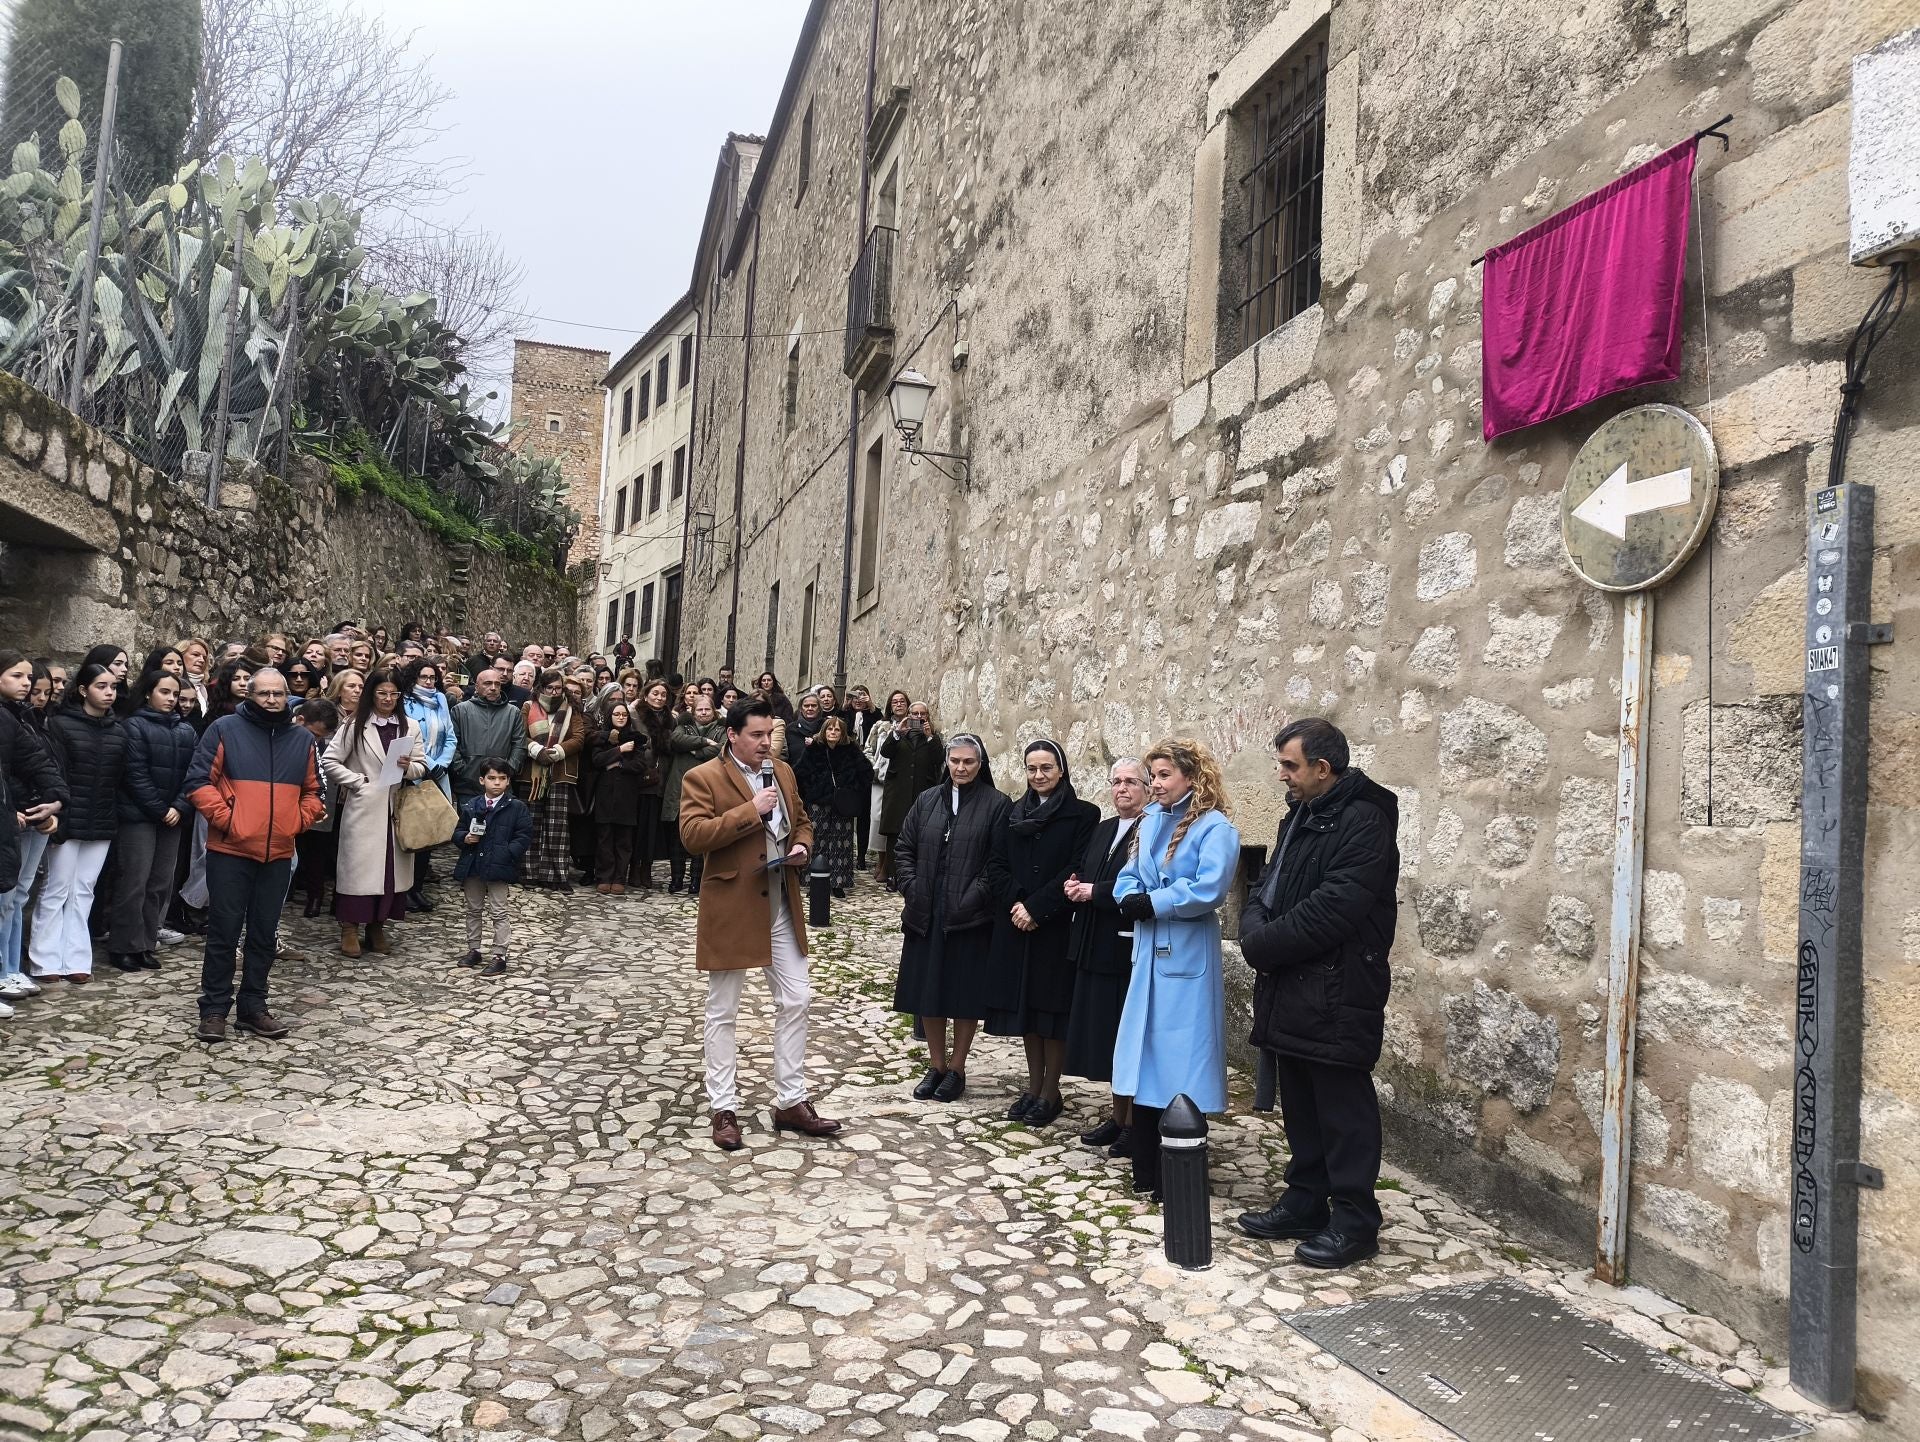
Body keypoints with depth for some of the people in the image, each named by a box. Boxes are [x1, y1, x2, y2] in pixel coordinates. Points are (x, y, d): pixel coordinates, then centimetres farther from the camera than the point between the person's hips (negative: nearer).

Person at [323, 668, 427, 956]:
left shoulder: (410, 727, 9)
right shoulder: (355, 726, 1)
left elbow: (422, 766, 10)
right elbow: (330, 762, -1)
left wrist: (409, 767, -11)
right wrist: (359, 781, -8)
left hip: (397, 808, 3)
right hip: (363, 807, -3)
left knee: (392, 866, 5)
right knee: (358, 865, -1)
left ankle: (377, 926, 17)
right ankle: (350, 927, 10)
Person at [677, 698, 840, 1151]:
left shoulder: (783, 771, 10)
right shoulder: (703, 777, -10)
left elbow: (802, 820, 21)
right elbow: (692, 835, -21)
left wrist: (802, 846, -1)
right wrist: (750, 811, -23)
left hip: (782, 906, 6)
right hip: (731, 909, -6)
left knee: (795, 1001, 8)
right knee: (722, 1011, 6)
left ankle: (791, 1102, 19)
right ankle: (724, 1108, 18)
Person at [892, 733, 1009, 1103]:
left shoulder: (996, 805, -4)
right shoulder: (927, 800, 8)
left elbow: (999, 862, -8)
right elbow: (904, 846, 12)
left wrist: (974, 898, -14)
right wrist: (912, 888, 1)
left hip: (970, 917, -4)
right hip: (925, 915, 4)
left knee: (965, 992, 5)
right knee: (928, 990, 10)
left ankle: (956, 1069, 19)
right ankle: (936, 1065, 24)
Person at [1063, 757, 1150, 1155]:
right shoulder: (1103, 830, 15)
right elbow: (1083, 872, 19)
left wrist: (1094, 892, -15)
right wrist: (1076, 884, -3)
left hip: (1130, 948, -8)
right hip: (1096, 946, 8)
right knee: (1106, 1034, 14)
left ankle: (1134, 1124, 14)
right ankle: (1118, 1117, 27)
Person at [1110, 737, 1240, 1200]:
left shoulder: (1215, 828, -10)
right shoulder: (1151, 821, 12)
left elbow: (1208, 889, -22)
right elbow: (1129, 877, 13)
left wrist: (1151, 904, -14)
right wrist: (1132, 898, -10)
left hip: (1187, 958, -7)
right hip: (1148, 952, 7)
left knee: (1180, 1063, -1)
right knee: (1145, 1059, 12)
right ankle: (1146, 1170, 24)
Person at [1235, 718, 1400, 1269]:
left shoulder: (1363, 823, -16)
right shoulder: (1300, 816, 15)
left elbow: (1330, 911, -24)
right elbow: (1268, 887, 15)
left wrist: (1264, 944, -15)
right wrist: (1255, 931, -6)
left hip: (1337, 996, -9)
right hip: (1291, 991, 9)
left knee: (1343, 1109, 2)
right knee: (1299, 1103, 17)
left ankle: (1355, 1221, 14)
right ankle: (1305, 1201, 30)